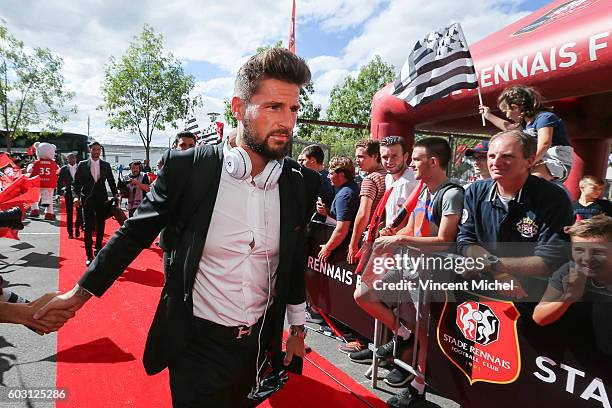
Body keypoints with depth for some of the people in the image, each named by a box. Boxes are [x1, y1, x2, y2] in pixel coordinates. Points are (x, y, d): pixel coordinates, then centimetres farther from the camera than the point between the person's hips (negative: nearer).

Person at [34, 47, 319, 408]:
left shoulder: (302, 183, -8)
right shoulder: (187, 168, -17)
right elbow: (136, 232, -2)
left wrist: (297, 327, 13)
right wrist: (82, 291, 4)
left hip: (261, 344, 4)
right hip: (198, 343, -3)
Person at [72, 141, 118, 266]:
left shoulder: (106, 165, 5)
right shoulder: (82, 165, 1)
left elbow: (111, 182, 11)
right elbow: (76, 183, 1)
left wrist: (115, 195, 2)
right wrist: (76, 196, -13)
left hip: (102, 200, 2)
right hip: (87, 200, -2)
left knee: (101, 227, 11)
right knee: (88, 228, -4)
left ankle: (98, 251, 27)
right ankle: (89, 255, 3)